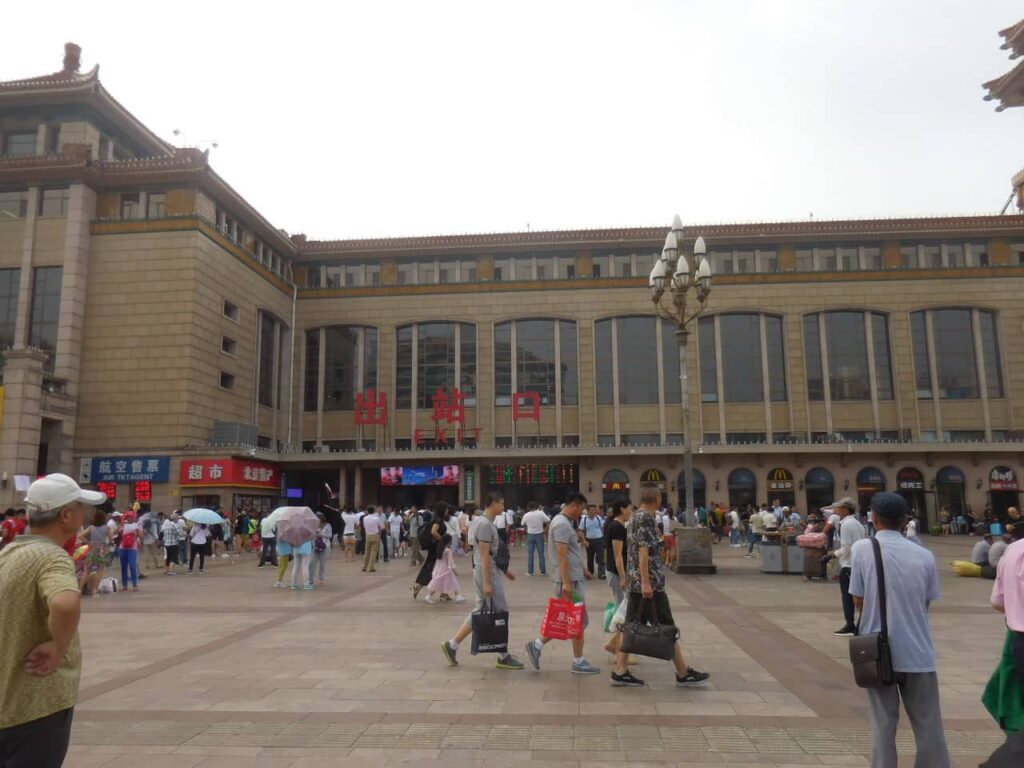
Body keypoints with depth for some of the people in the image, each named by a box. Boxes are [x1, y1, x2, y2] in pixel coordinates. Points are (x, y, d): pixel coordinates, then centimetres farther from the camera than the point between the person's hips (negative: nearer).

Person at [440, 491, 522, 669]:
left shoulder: (486, 522, 13)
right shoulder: (485, 524, -18)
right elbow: (485, 555, -22)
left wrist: (504, 570, 24)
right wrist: (487, 583, -23)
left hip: (491, 572, 10)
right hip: (488, 574, -10)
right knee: (499, 614, 0)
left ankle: (452, 645, 14)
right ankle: (503, 656, 11)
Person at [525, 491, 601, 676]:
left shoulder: (565, 522, 15)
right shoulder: (562, 524, -18)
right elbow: (562, 555, -23)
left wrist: (583, 569, 25)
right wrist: (566, 583, -25)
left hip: (573, 577, 10)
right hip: (570, 579, -10)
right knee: (579, 620, 0)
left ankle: (537, 645, 14)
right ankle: (579, 662, 10)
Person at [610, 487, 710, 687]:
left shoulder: (635, 517, 15)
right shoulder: (646, 518, -14)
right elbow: (643, 551, -21)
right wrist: (646, 582, -23)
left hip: (635, 582, 9)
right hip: (649, 581, -9)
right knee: (667, 627, 1)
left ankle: (620, 670, 8)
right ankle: (683, 672, 11)